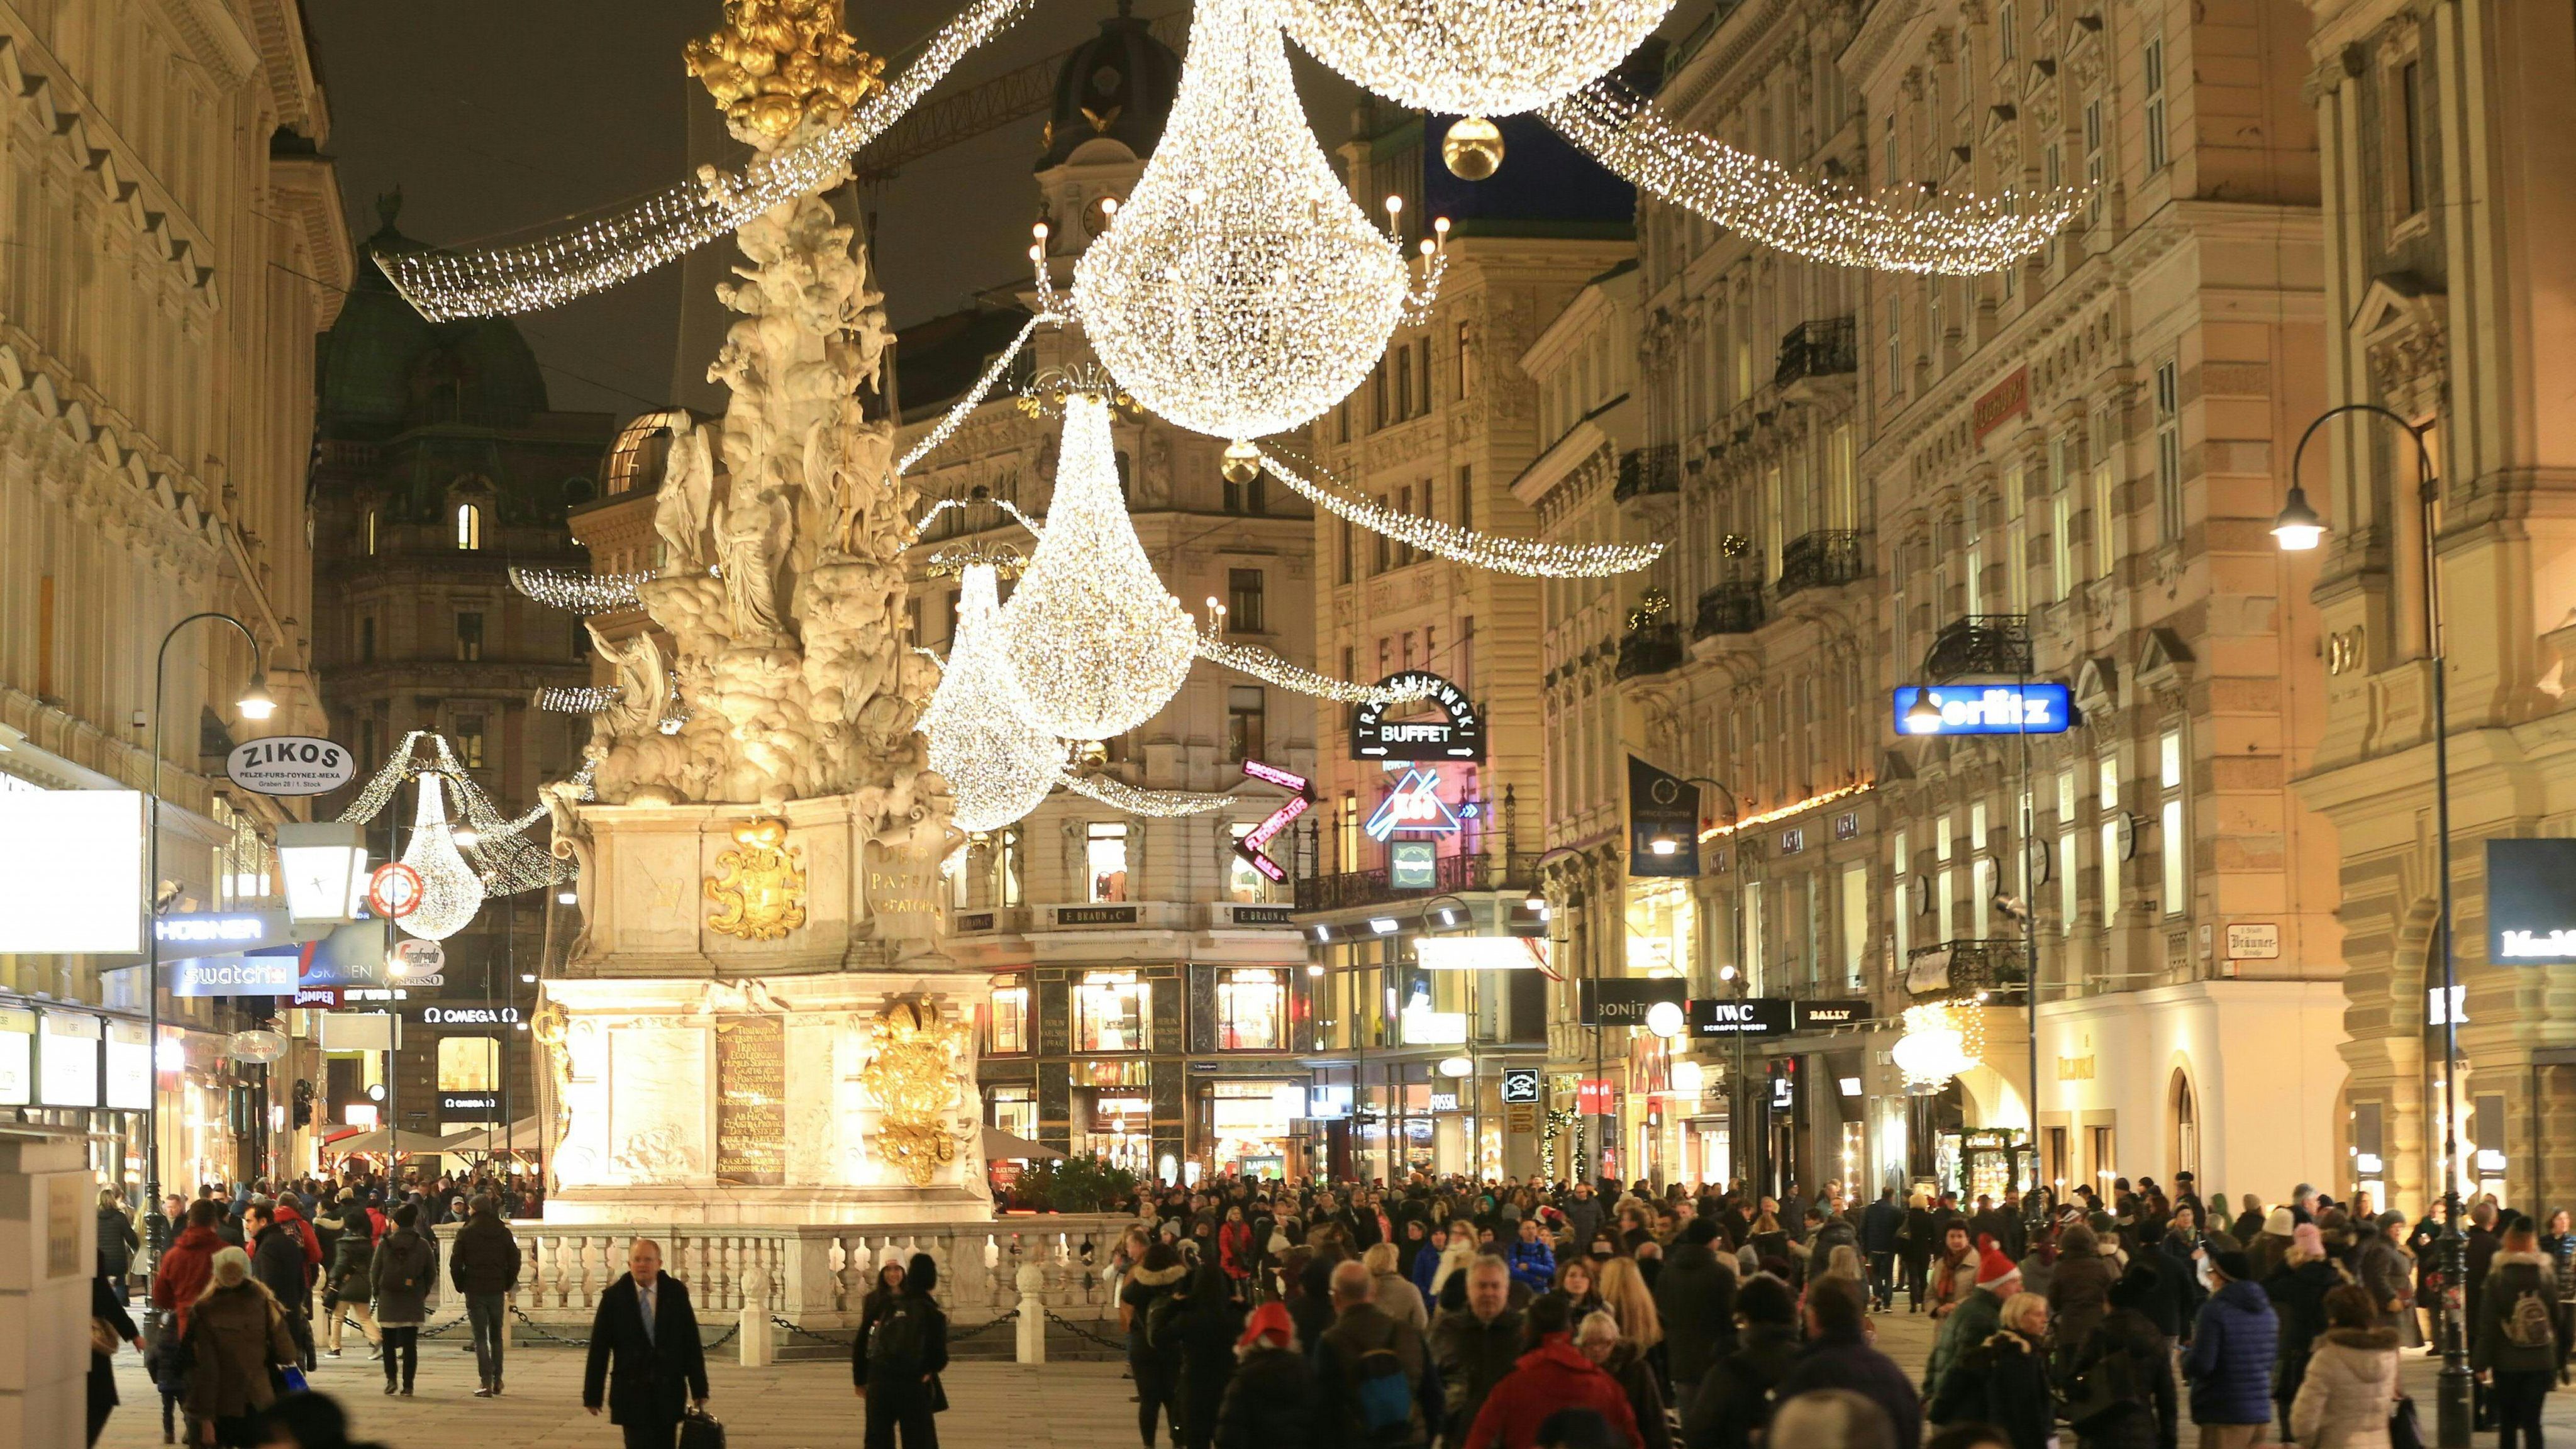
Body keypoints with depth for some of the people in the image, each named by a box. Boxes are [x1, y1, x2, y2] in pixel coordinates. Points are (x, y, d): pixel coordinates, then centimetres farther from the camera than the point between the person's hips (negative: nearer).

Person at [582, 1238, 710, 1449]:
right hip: (632, 1391, -2)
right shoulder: (614, 1297, -1)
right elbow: (598, 1349, 0)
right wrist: (592, 1395, -3)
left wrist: (699, 1389, -1)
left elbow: (691, 1342, 2)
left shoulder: (676, 1292, 1)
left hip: (669, 1391, 2)